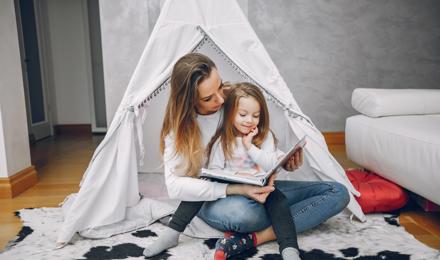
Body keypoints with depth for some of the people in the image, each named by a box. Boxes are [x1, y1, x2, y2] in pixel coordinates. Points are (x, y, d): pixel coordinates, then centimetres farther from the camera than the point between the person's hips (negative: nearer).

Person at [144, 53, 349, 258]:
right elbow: (174, 184, -18)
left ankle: (256, 238, -24)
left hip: (254, 188, 6)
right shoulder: (180, 126, -9)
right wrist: (236, 189, -28)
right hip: (214, 199, -5)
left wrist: (283, 162, -12)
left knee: (338, 193, -10)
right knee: (243, 212, -44)